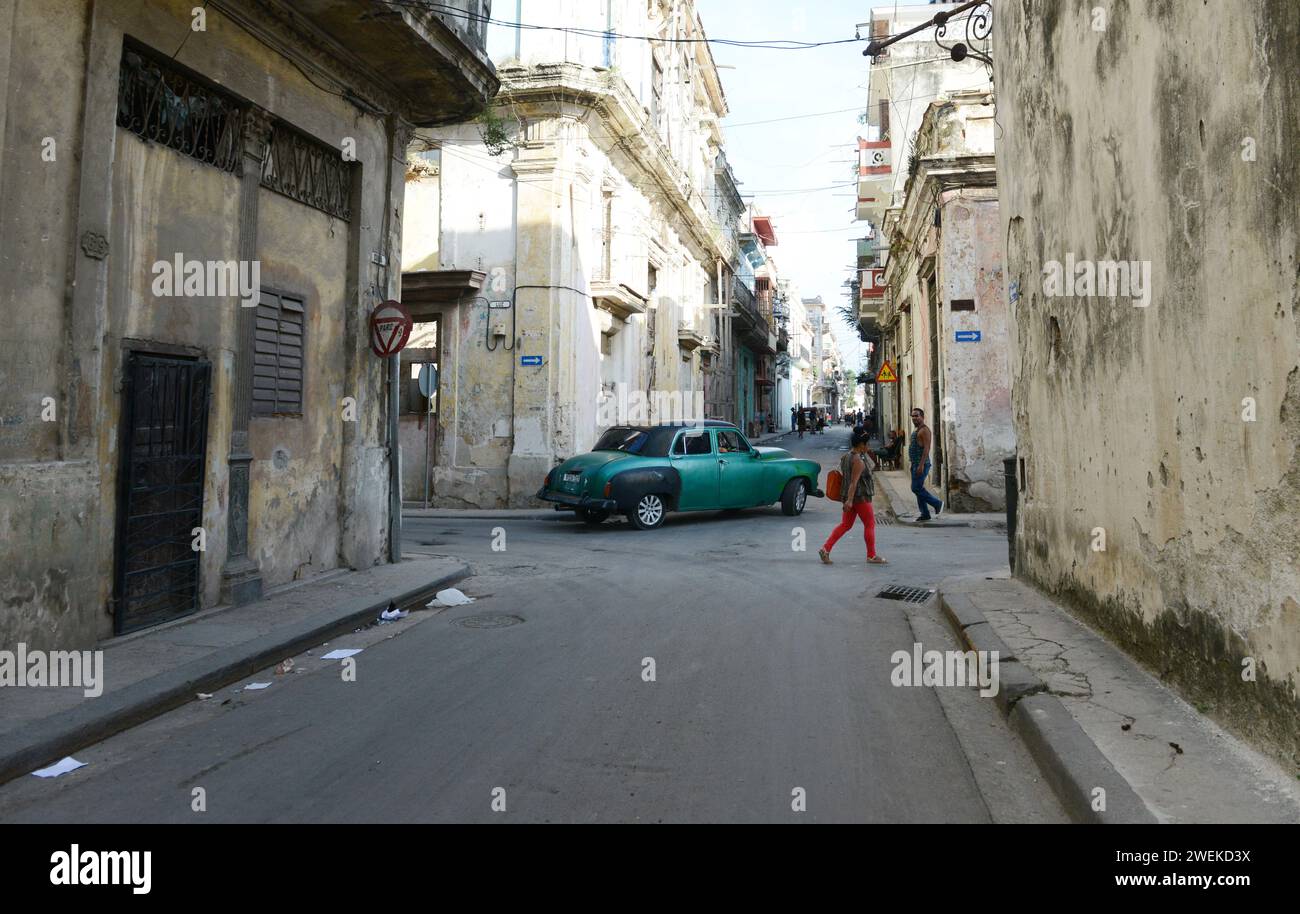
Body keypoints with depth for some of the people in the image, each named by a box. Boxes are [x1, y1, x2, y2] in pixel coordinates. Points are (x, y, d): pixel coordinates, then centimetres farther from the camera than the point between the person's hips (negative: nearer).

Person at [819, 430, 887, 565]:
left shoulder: (846, 457, 11)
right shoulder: (858, 461, -17)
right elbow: (854, 481, -23)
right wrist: (849, 500, -27)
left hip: (850, 497, 9)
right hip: (860, 497, -9)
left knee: (845, 525, 10)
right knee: (870, 524, 3)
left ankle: (825, 549, 2)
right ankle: (871, 556, 9)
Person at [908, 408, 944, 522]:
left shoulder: (924, 430, -13)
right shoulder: (917, 431, 18)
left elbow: (926, 448, -20)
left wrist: (921, 465, -26)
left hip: (921, 465, -10)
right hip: (915, 464, 10)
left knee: (916, 488, -11)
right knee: (918, 489, 9)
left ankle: (937, 504, 3)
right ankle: (925, 514, 13)